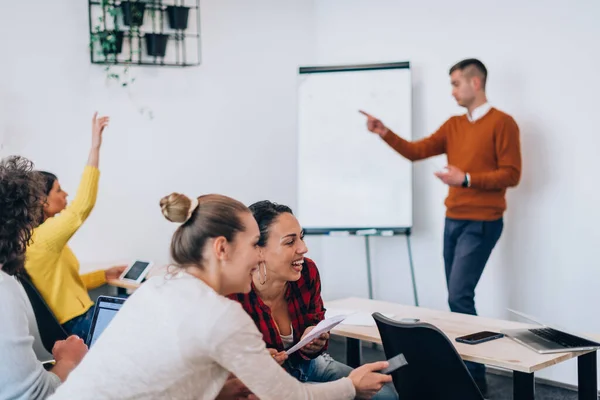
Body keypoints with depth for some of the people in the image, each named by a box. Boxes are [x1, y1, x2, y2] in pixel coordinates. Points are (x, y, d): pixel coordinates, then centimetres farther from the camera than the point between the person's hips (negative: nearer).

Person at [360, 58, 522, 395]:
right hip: (453, 221, 7)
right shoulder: (453, 126, 13)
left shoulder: (502, 123, -7)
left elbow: (511, 175, -12)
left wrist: (467, 179, -18)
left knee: (460, 296, -13)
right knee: (458, 296, 8)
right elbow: (416, 152, 10)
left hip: (481, 224, -7)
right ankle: (464, 368, 16)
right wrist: (384, 133, -2)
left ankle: (476, 376, -5)